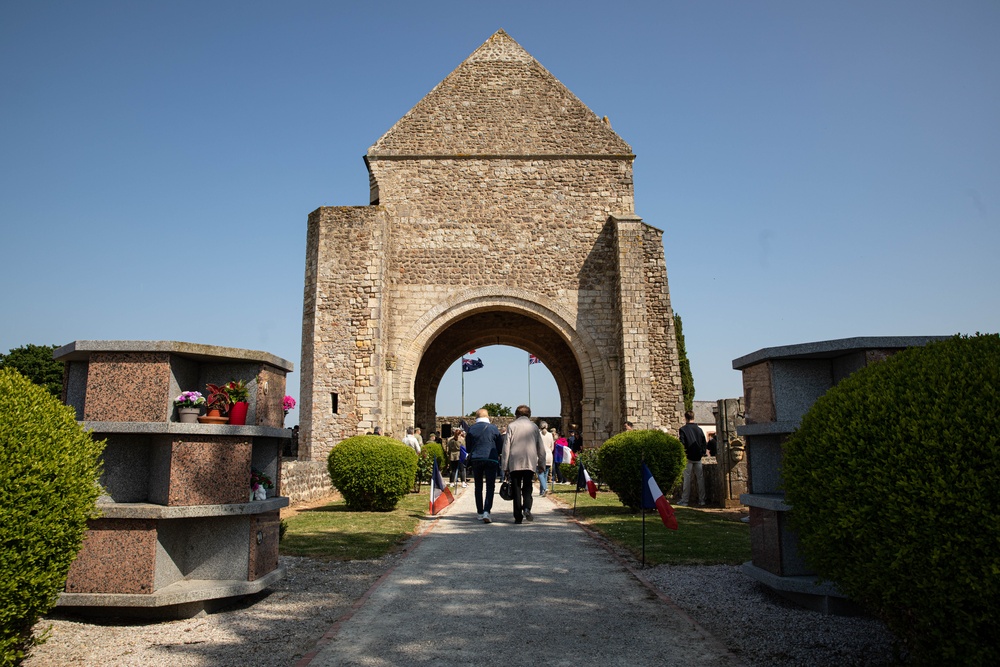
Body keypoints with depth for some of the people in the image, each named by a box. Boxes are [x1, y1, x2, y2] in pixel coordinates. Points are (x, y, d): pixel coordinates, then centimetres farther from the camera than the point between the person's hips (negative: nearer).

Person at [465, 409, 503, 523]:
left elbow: (468, 448, 8)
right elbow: (500, 447, 4)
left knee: (478, 487, 14)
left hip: (476, 459, 2)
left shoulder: (471, 429, 2)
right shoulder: (494, 428, -1)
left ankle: (480, 512, 18)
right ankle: (486, 511, -18)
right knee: (490, 487, -1)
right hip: (491, 459, -2)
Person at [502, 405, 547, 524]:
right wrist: (541, 464, 17)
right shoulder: (534, 427, 10)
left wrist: (505, 465, 3)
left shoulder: (512, 426, 2)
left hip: (515, 464, -1)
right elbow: (541, 448, 10)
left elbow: (506, 447, -1)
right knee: (527, 488, 9)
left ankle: (518, 517, 2)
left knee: (516, 489, 4)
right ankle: (527, 508, -16)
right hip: (530, 463, 2)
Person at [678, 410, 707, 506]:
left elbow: (682, 443, -10)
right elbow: (704, 443, 9)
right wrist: (702, 452, 16)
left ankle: (685, 500, 2)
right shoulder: (699, 429, 6)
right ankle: (702, 500, 9)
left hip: (688, 456, -4)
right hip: (698, 457, 4)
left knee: (687, 478, 0)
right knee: (700, 478, 7)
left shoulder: (683, 429, -8)